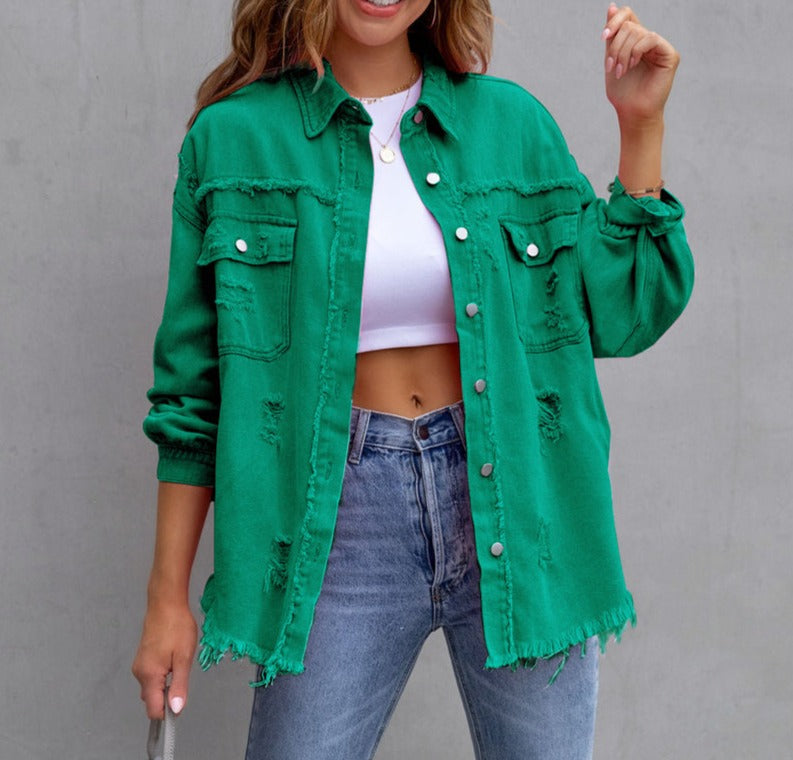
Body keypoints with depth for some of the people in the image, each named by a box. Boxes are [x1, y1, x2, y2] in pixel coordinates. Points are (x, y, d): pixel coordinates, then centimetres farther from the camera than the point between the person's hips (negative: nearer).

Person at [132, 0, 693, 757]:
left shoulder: (512, 120, 5)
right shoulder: (232, 136, 0)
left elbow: (622, 317, 8)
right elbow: (192, 388, 2)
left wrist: (640, 127, 1)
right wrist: (168, 597, 2)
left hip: (514, 503, 2)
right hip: (343, 518, -1)